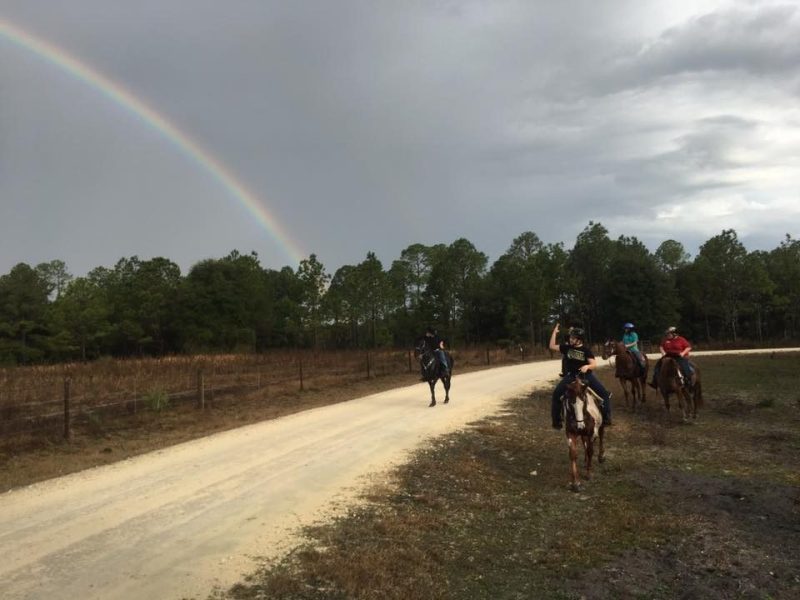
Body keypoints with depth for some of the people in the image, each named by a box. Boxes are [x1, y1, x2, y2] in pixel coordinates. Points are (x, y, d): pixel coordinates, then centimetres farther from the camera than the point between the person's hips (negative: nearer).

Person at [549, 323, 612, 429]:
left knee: (604, 393, -11)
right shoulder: (567, 347, 3)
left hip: (586, 375, -1)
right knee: (556, 394, -17)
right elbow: (552, 346, 5)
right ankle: (556, 420, -6)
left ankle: (606, 418, 3)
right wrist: (555, 332, -1)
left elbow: (594, 364, -7)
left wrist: (587, 366, -30)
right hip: (570, 376, 1)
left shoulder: (586, 350, -5)